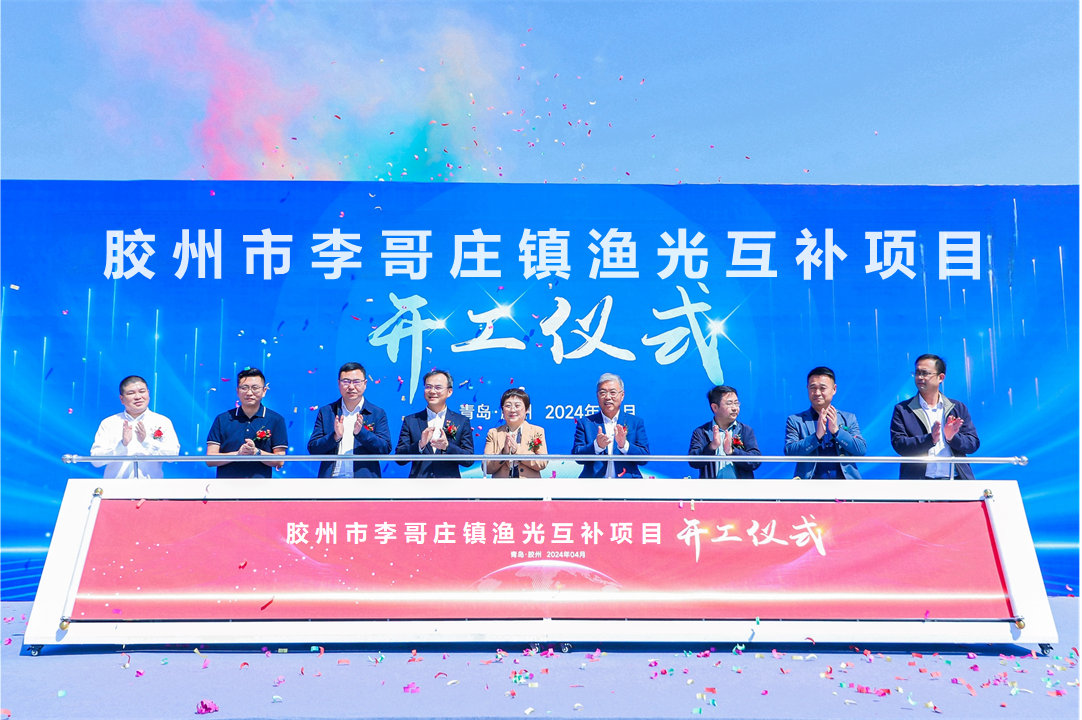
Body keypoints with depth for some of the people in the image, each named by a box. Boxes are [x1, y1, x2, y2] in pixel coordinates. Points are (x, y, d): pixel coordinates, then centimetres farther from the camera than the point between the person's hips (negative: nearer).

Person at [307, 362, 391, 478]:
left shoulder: (378, 413, 9)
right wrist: (335, 436, -12)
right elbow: (312, 449, 6)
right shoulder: (326, 412, 12)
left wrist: (361, 432, -14)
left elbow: (385, 449, 0)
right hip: (331, 476, 1)